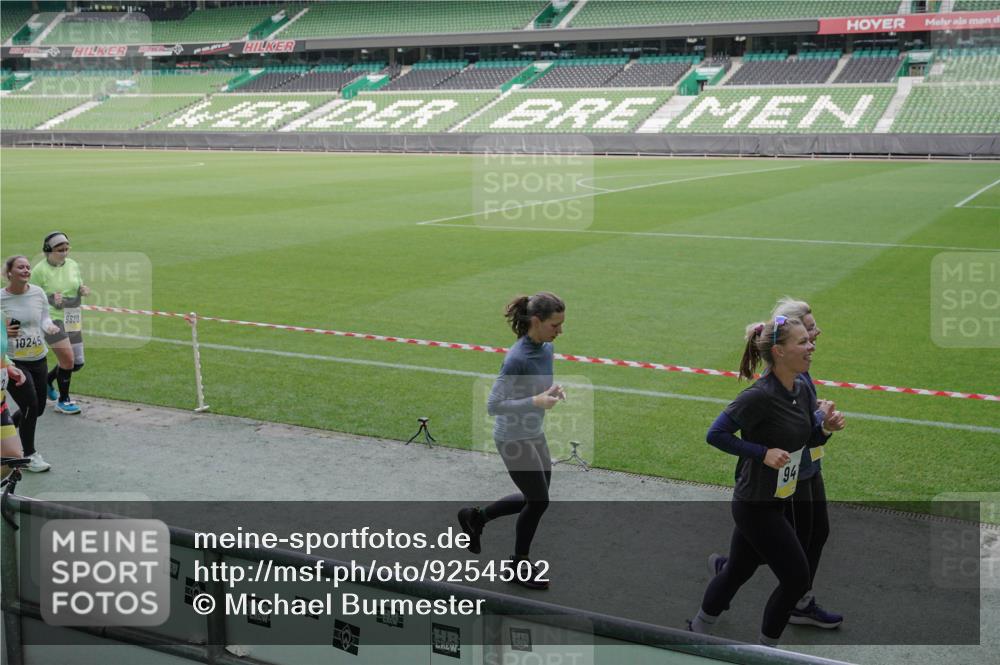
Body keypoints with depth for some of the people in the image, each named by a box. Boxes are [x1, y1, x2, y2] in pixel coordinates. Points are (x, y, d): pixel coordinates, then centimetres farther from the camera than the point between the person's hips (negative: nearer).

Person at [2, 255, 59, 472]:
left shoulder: (37, 293, 0)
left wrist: (49, 326, -10)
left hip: (38, 359, 5)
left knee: (38, 408, 12)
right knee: (30, 406, -8)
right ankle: (29, 455, 11)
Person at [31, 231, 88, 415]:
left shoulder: (73, 265, 4)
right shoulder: (40, 270, -11)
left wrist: (83, 290, -5)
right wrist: (50, 298, -22)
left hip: (73, 320, 6)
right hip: (52, 319, -6)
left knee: (77, 363, 8)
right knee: (68, 359, -13)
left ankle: (47, 381, 35)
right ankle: (62, 401, 5)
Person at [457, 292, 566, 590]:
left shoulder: (547, 349, -2)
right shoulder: (517, 359, -27)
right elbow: (493, 405, -24)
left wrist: (553, 390, -5)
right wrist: (535, 402, -30)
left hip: (535, 435, 8)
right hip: (514, 439, -8)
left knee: (535, 499, 17)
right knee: (538, 501, 4)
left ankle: (475, 517, 35)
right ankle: (520, 565, 25)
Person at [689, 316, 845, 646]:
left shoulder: (802, 388, 1)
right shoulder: (759, 396, -25)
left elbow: (808, 439, 13)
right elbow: (715, 434, -20)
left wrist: (827, 426, -8)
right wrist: (763, 452, -24)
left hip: (775, 501, 8)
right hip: (756, 505, -8)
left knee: (737, 572, 21)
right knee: (797, 578, 1)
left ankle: (697, 632, 39)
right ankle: (765, 648, 20)